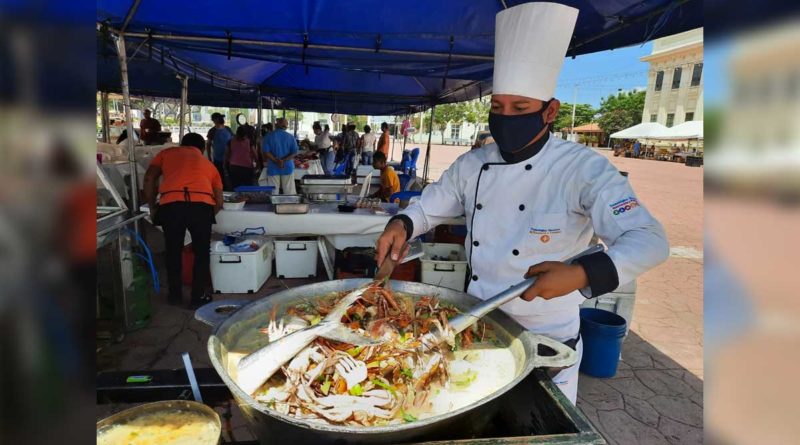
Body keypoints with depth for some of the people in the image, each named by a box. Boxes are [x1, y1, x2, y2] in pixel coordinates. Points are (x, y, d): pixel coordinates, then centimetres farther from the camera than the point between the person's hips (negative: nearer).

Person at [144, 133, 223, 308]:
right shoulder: (208, 163, 30)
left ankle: (175, 294, 29)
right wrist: (206, 216, 39)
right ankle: (198, 296, 21)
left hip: (170, 204, 0)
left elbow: (149, 178, 13)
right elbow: (219, 202, 23)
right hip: (201, 204, 0)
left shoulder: (167, 153, 28)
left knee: (173, 251, 19)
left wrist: (152, 207, 22)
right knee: (201, 253, 16)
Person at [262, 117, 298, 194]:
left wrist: (276, 161, -11)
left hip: (273, 168, 0)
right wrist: (284, 160, -12)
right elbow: (294, 152, -6)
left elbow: (266, 152, -9)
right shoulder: (290, 137, 0)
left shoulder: (269, 136, -2)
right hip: (287, 167, 0)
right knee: (289, 191, 5)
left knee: (273, 192, 6)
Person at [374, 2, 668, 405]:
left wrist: (582, 274, -39)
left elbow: (648, 240, -22)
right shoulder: (472, 165, 0)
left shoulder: (584, 169, -16)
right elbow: (429, 206, 11)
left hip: (546, 341, -4)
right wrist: (401, 224, -12)